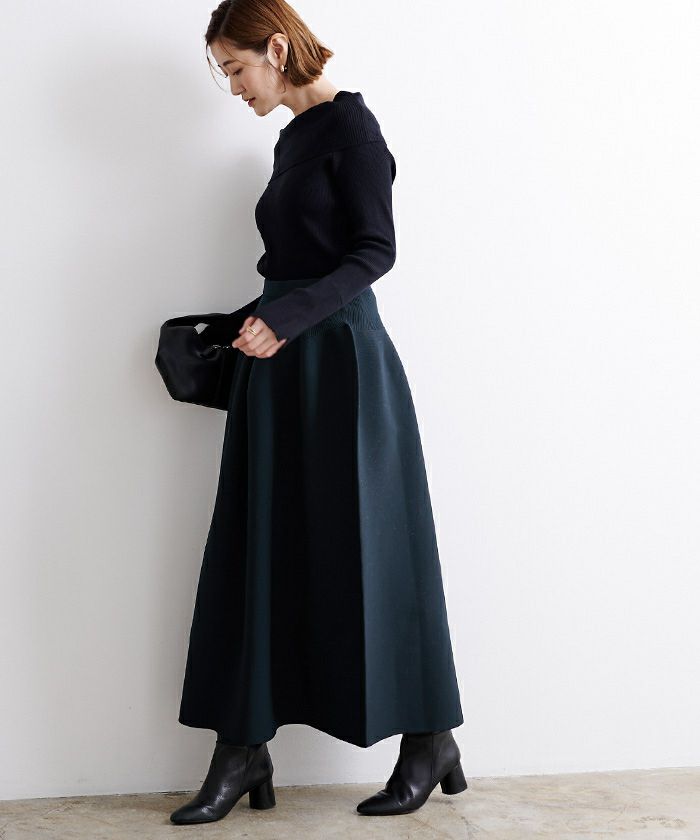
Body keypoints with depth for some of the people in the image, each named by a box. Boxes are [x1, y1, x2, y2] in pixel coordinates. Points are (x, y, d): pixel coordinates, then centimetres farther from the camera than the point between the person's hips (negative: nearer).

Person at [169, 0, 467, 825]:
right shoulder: (291, 139, 17)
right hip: (281, 364, 8)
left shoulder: (350, 124, -6)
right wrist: (255, 327, 19)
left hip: (339, 356, -8)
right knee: (258, 552, 4)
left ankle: (430, 742, 15)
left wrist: (285, 319, -22)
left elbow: (376, 249, -15)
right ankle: (244, 750, 11)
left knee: (363, 551, -2)